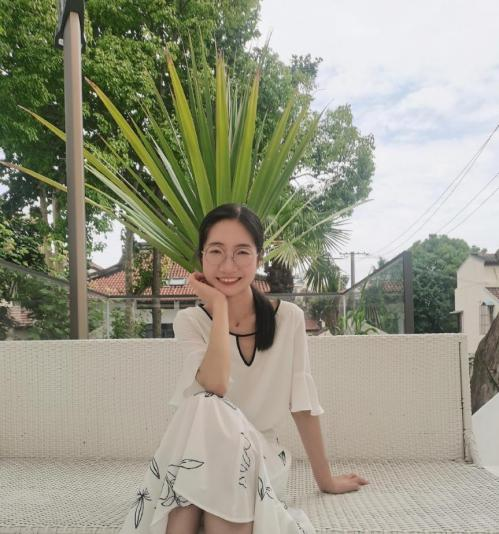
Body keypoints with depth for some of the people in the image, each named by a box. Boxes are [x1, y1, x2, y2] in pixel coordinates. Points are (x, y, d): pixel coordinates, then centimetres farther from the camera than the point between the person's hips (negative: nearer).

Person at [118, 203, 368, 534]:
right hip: (199, 457, 1)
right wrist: (219, 305, -17)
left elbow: (303, 406, 2)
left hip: (262, 457, -1)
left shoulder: (289, 318, -4)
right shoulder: (190, 321, -4)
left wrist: (326, 480, 8)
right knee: (206, 409, -33)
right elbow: (216, 386, -24)